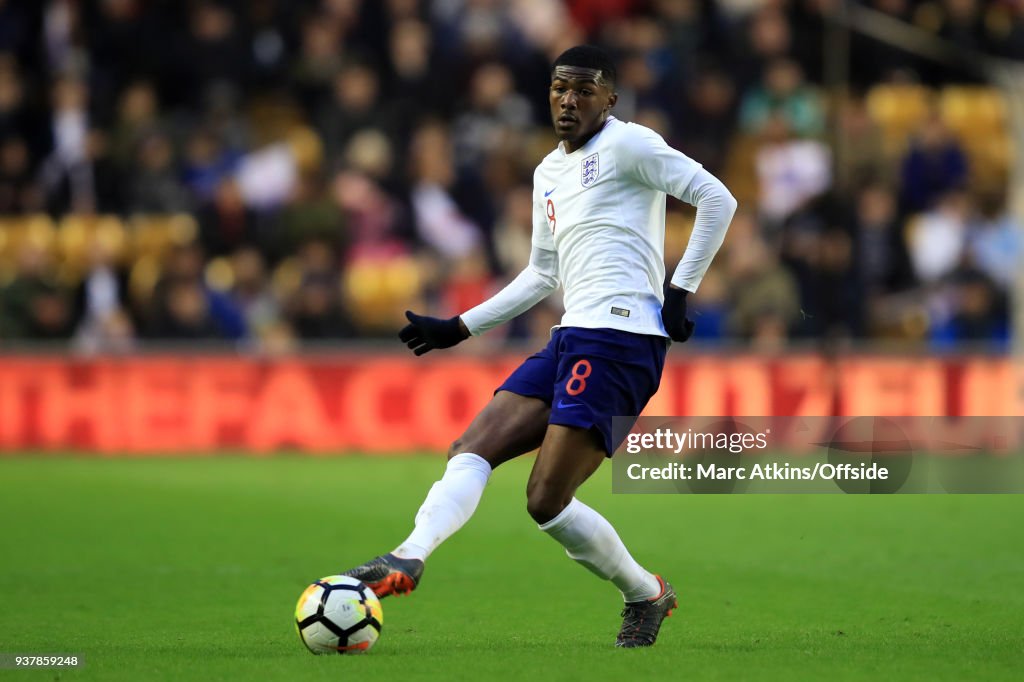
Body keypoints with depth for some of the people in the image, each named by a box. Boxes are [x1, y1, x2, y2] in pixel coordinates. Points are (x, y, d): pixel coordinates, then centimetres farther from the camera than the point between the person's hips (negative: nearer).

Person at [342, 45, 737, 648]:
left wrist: (681, 291, -10)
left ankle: (647, 597, 5)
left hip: (620, 336, -9)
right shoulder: (549, 172, 23)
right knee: (470, 451, -6)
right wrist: (459, 328, 28)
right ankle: (407, 560, -21)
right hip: (571, 341, 9)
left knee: (546, 501, -12)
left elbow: (717, 198, -8)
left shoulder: (627, 144, -3)